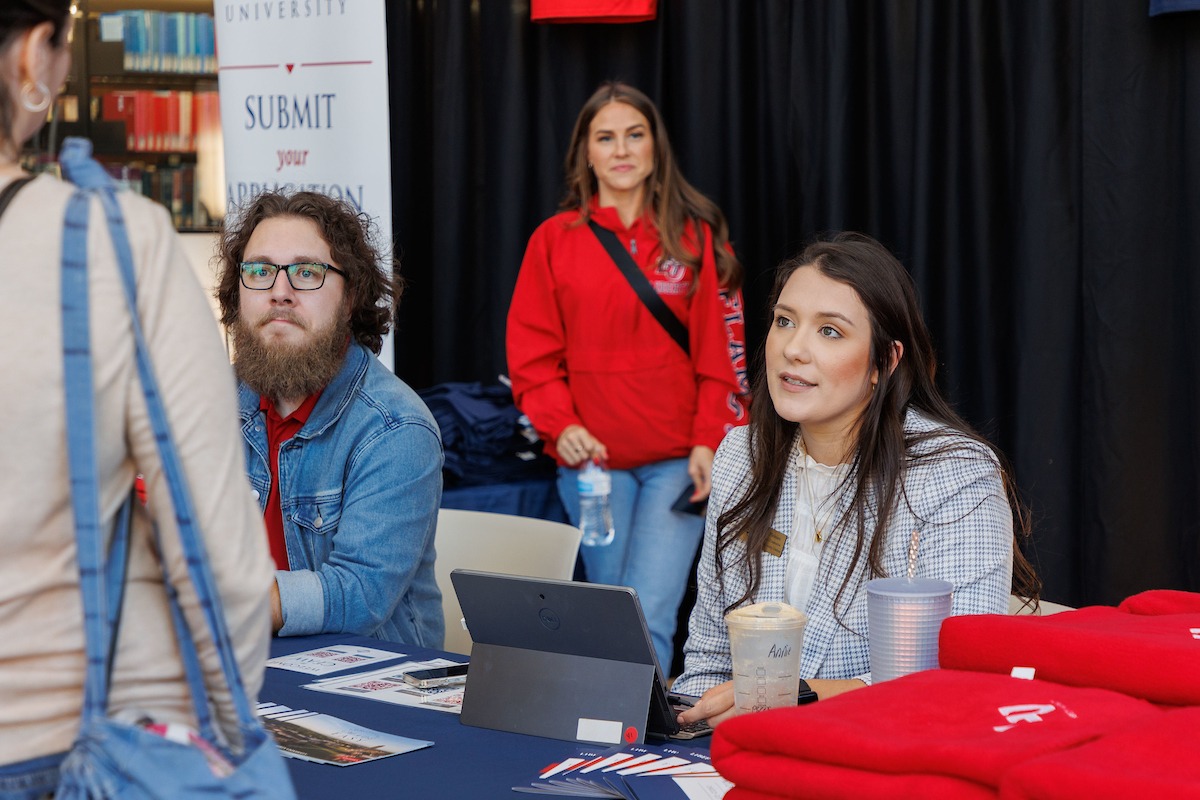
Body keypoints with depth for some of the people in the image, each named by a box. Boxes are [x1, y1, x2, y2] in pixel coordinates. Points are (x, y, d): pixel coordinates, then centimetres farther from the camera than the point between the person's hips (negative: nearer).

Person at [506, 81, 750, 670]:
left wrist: (710, 442, -7)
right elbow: (531, 352, 6)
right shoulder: (555, 240, 7)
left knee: (650, 617, -12)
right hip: (592, 460, 2)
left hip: (677, 460, -1)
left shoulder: (695, 236, 5)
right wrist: (560, 424, -10)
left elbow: (723, 349, 3)